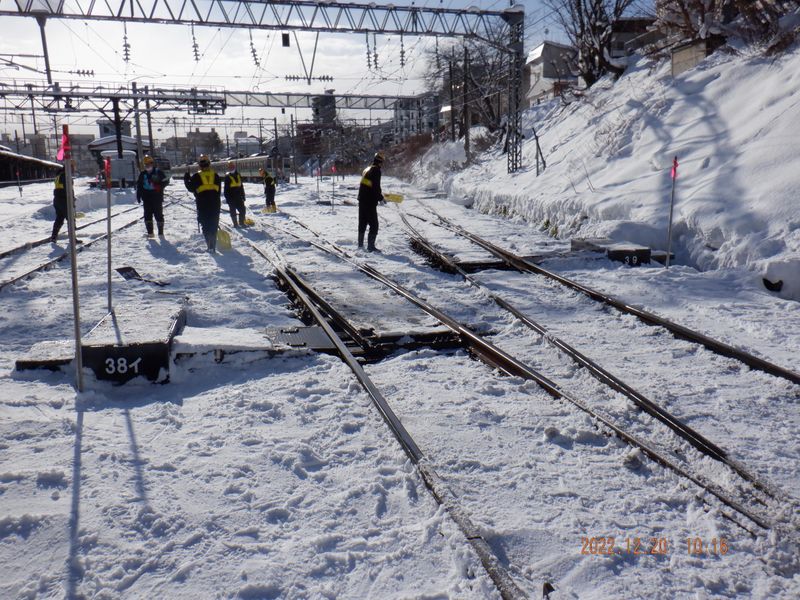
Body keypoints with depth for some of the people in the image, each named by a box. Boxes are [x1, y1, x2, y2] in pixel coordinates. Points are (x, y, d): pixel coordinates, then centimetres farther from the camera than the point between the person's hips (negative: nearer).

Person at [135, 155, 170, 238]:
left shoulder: (158, 172, 0)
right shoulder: (142, 174, 12)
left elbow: (166, 181, 0)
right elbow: (139, 185, 17)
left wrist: (159, 186, -18)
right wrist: (138, 196, 11)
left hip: (157, 198, -4)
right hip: (147, 198, 4)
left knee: (158, 214, -1)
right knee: (147, 215, 4)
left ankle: (161, 232, 6)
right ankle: (150, 232, 10)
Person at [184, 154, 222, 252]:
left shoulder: (196, 177, -5)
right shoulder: (216, 176, 5)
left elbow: (190, 188, 4)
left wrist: (186, 178, 20)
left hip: (202, 205, -2)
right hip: (215, 204, 2)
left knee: (205, 225, 3)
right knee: (214, 225, 8)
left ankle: (210, 245, -8)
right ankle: (213, 245, 4)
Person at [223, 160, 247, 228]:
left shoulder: (238, 175, 11)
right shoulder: (227, 177, -3)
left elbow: (241, 186, 16)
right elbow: (226, 189, -4)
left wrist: (243, 196, 12)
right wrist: (227, 198, -9)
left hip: (239, 197, 5)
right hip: (231, 197, -5)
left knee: (242, 209, 3)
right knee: (233, 211, 1)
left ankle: (241, 223, 14)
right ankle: (235, 224, 7)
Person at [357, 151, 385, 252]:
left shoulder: (366, 169, 15)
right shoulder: (376, 170, -12)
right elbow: (376, 187, -18)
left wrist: (379, 193, 24)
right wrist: (381, 198, -6)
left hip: (362, 200, 9)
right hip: (370, 202, -9)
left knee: (362, 223, 16)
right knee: (374, 225, -4)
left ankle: (360, 245, 21)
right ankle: (371, 246, -8)